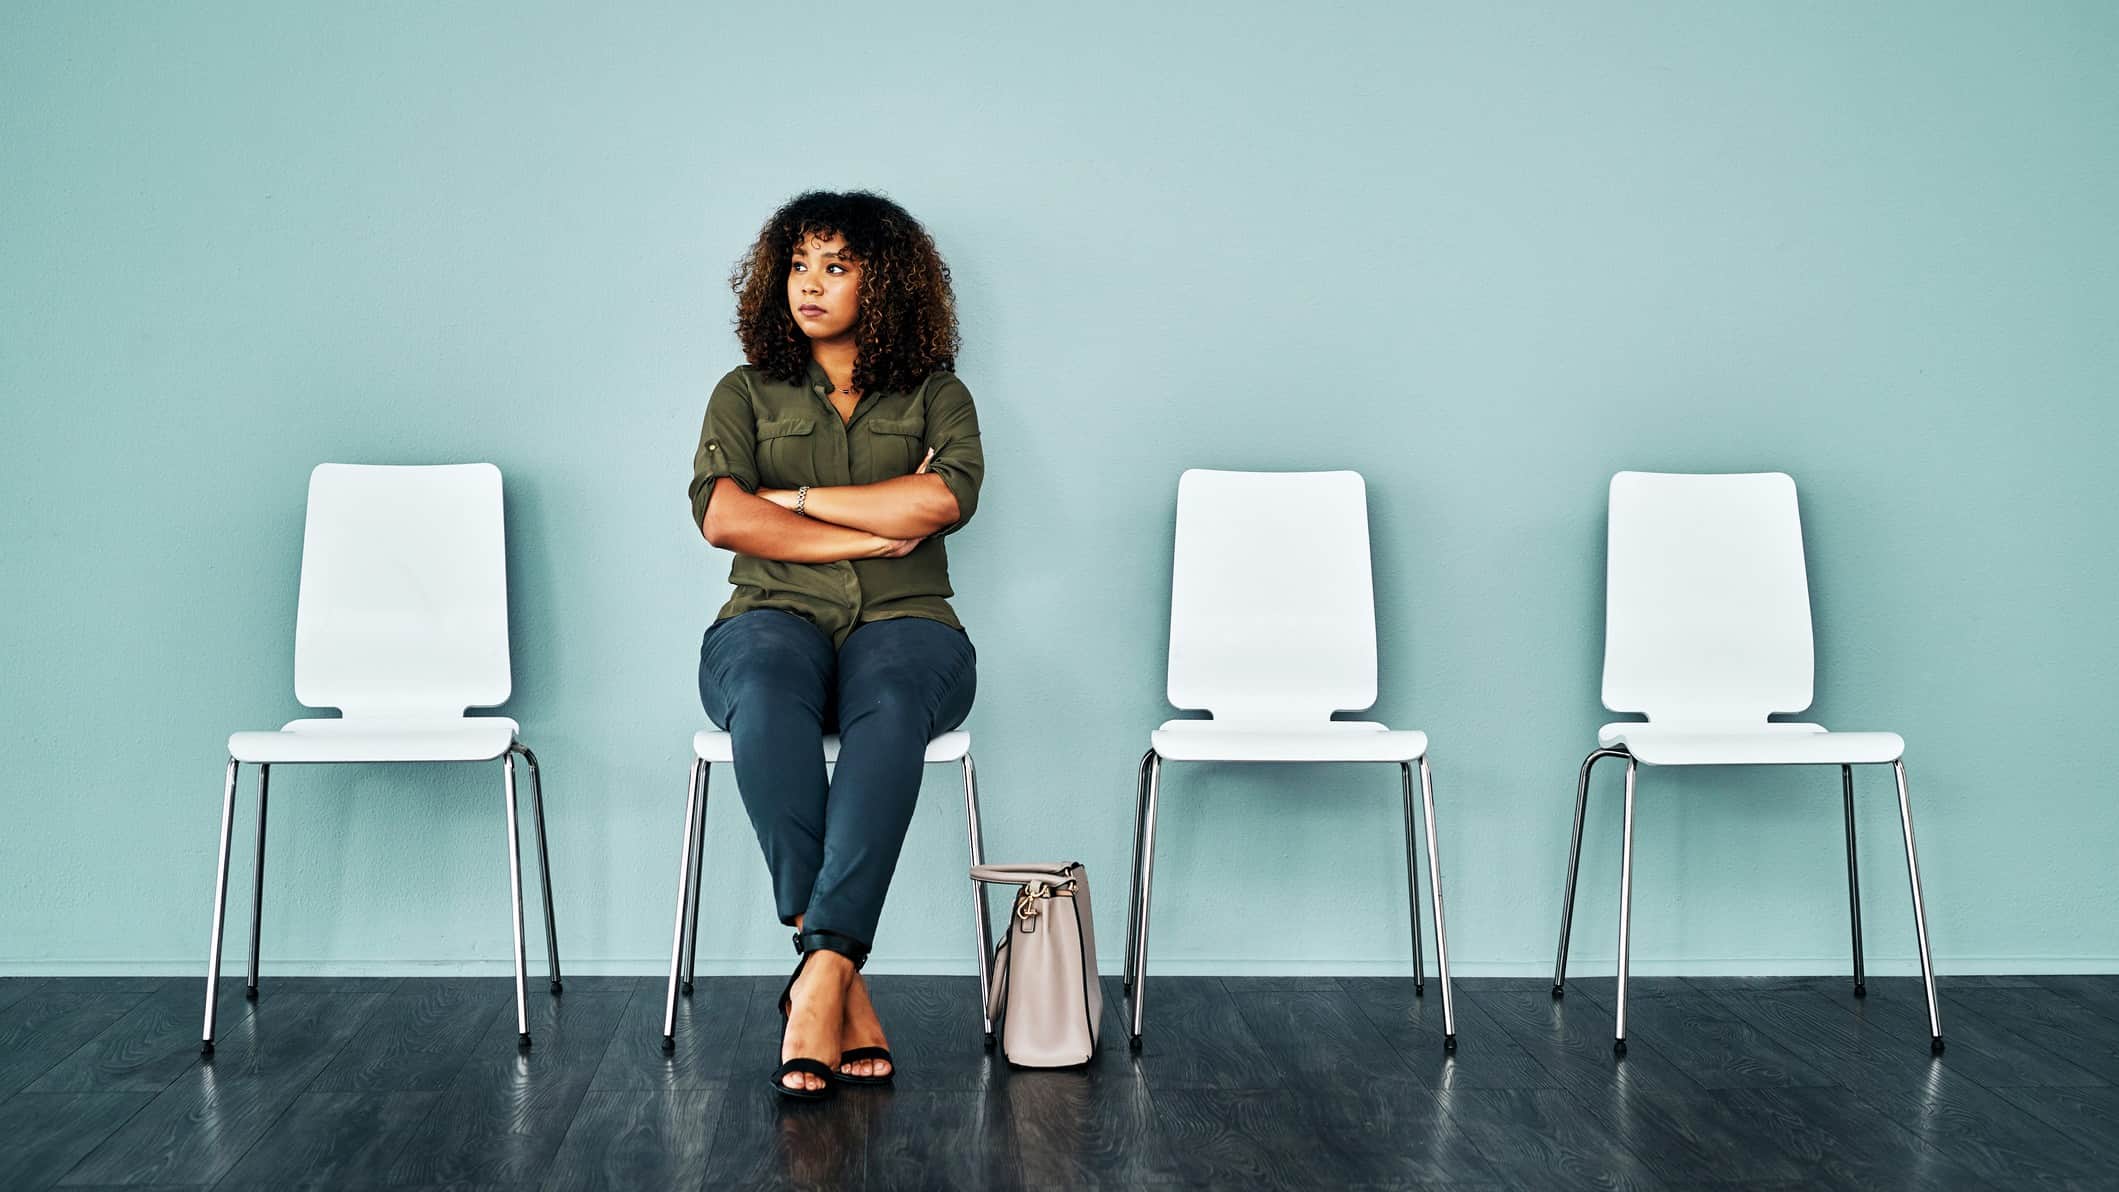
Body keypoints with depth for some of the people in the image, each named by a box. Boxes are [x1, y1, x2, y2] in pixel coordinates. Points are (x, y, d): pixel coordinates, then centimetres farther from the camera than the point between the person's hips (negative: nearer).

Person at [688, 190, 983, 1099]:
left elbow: (945, 498, -7)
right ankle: (846, 989, -40)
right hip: (775, 619, 1)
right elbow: (720, 515, -2)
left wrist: (796, 496, -3)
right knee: (768, 694, -38)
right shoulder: (746, 394, 17)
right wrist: (877, 531, -5)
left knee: (887, 706, -39)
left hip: (903, 626, 0)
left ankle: (821, 970, -43)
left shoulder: (935, 396, 15)